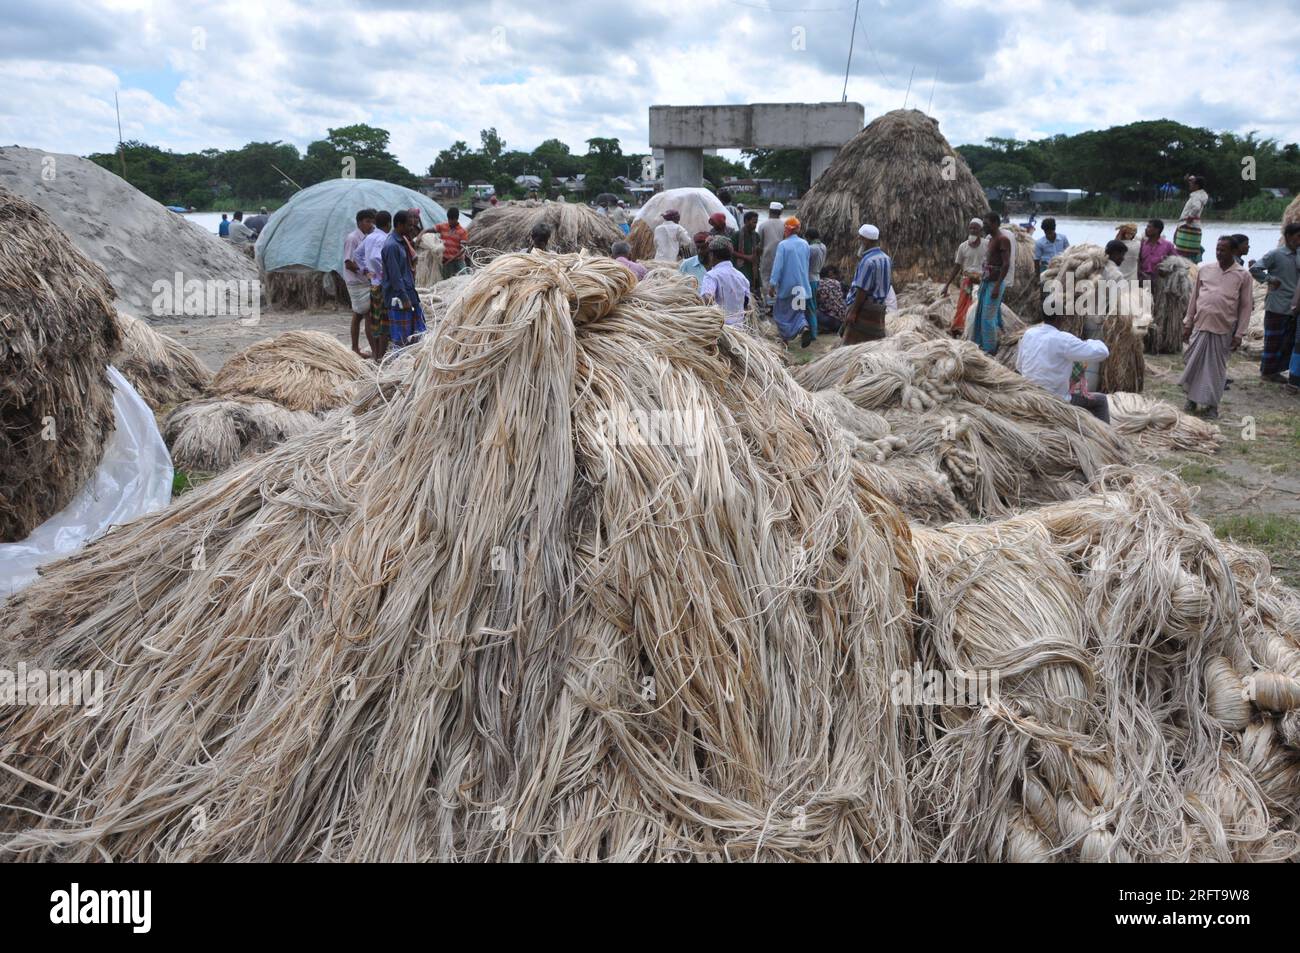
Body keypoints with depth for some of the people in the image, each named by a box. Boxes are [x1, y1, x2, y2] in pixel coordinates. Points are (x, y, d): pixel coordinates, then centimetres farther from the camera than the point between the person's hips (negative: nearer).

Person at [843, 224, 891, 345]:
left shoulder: (868, 261, -17)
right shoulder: (886, 258, 11)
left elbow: (862, 290, -20)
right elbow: (890, 283, 15)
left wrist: (853, 312, -17)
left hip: (864, 308, -9)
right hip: (879, 308, 9)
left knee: (853, 344, -6)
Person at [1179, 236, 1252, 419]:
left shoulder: (1243, 275, -1)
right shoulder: (1204, 269, 4)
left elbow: (1245, 306, -1)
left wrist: (1239, 334, -6)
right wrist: (1188, 323, 6)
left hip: (1224, 330, -2)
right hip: (1200, 326, 2)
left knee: (1216, 368, 4)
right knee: (1193, 364, 6)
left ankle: (1211, 404, 14)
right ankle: (1192, 399, 21)